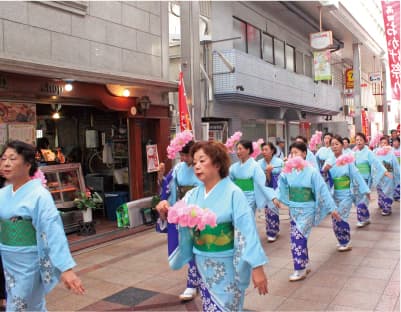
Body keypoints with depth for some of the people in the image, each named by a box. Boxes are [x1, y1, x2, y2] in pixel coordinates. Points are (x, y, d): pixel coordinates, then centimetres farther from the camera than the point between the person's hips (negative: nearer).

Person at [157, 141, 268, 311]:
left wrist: (257, 267, -22)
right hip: (203, 265, 5)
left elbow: (247, 230, -19)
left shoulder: (233, 193, -15)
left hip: (227, 266, -5)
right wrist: (166, 212, -25)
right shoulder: (193, 195, 1)